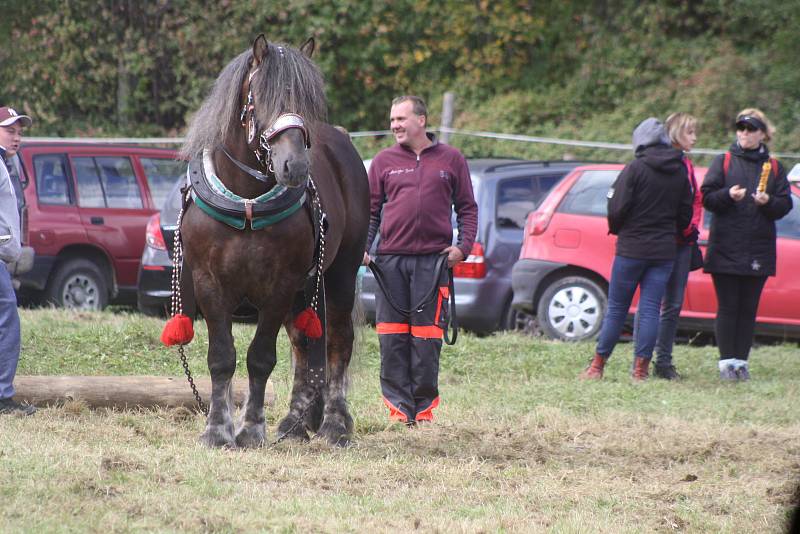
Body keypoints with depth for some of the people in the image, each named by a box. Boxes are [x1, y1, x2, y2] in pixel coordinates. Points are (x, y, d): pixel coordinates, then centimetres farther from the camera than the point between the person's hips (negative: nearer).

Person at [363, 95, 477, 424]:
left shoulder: (450, 160, 8)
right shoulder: (384, 161, 11)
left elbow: (467, 208, 9)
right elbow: (371, 210, 12)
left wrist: (463, 246, -5)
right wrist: (363, 247, -1)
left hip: (433, 260, -2)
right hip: (390, 260, 2)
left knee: (426, 338, -2)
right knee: (392, 338, 0)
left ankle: (424, 406, 6)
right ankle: (399, 406, 5)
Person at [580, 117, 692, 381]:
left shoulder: (635, 168, -11)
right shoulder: (680, 172, 5)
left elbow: (617, 208, -13)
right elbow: (686, 213, 10)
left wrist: (616, 229, 6)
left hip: (632, 248, -4)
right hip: (665, 251, 4)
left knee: (616, 308, 4)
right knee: (651, 308, 4)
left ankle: (598, 365, 10)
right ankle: (641, 368, -1)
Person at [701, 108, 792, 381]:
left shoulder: (774, 168, 10)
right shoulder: (723, 162, 6)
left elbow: (785, 205, 6)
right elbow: (706, 197, 0)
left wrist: (768, 202, -14)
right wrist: (728, 195, -18)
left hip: (758, 251, 2)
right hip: (726, 248, -2)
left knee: (748, 308, 4)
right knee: (728, 307, -2)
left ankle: (741, 361, 8)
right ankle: (726, 361, 1)